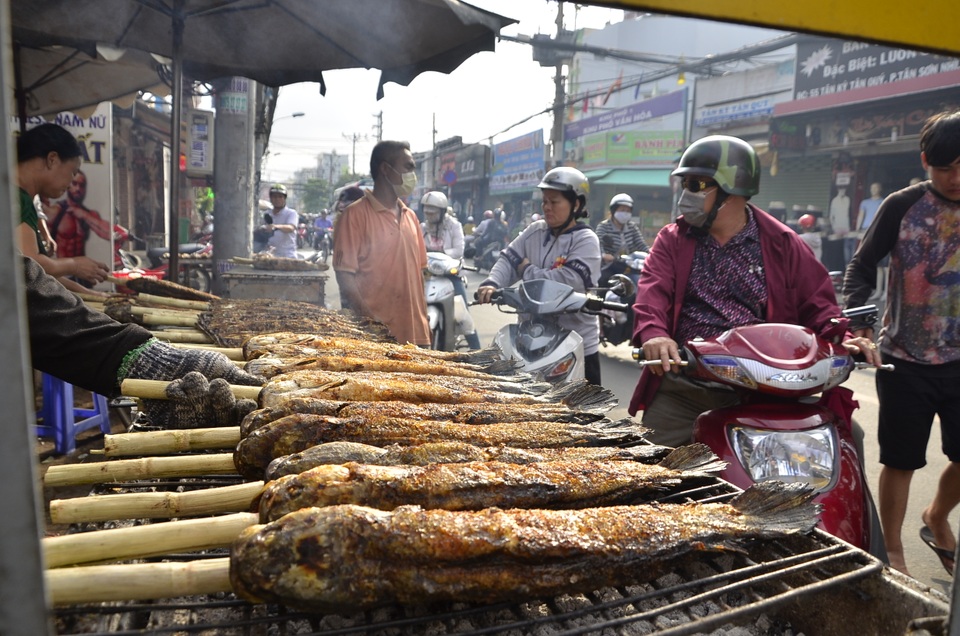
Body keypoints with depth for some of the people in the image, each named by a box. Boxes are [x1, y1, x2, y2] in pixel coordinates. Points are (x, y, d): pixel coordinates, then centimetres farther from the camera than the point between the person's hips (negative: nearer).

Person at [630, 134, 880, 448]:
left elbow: (815, 301, 6)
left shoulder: (781, 243, 6)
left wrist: (841, 338, -14)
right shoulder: (672, 239, 7)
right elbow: (653, 291, -10)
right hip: (682, 390, 1)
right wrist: (653, 334, -31)